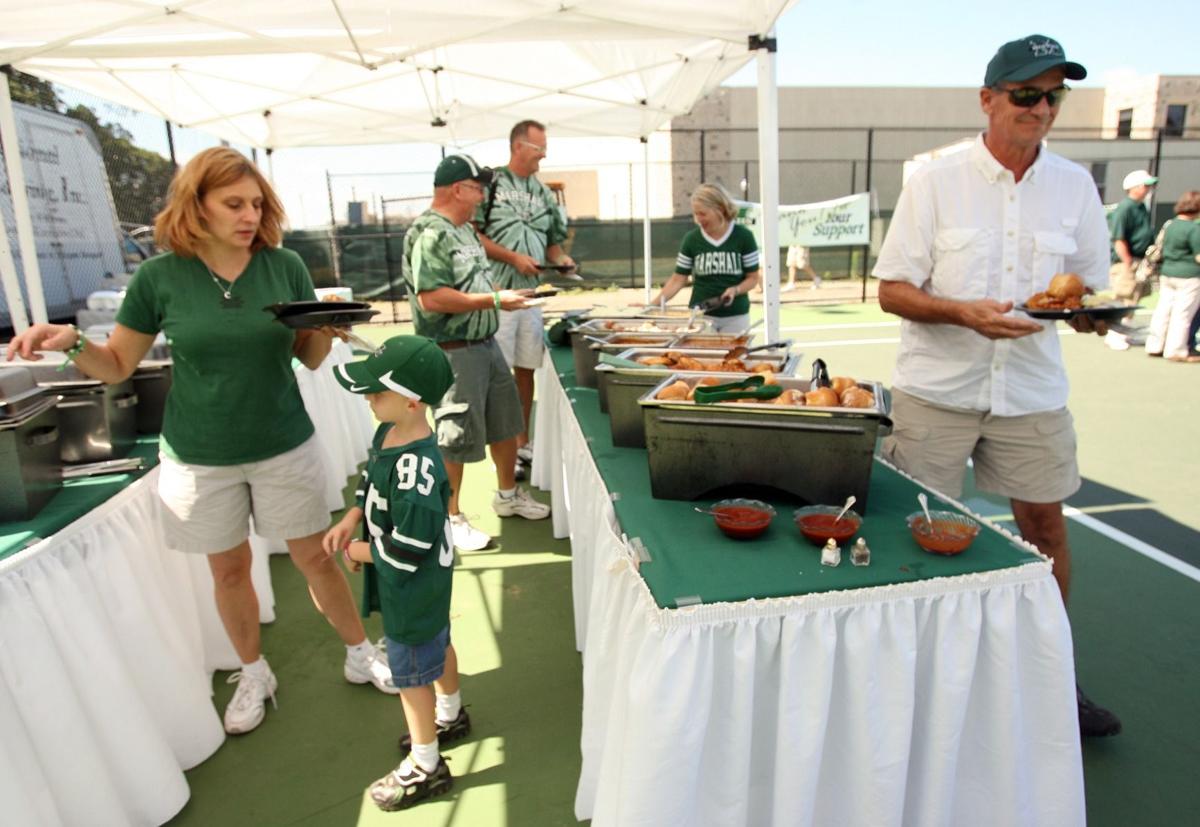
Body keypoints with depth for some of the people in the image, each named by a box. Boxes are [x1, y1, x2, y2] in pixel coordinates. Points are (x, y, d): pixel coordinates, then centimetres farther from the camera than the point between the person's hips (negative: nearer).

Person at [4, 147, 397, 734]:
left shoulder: (285, 266, -6)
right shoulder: (159, 276, -8)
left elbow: (311, 358, 2)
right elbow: (116, 365, 1)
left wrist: (326, 330, -19)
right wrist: (70, 343, -19)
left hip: (285, 447, 0)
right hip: (199, 458, 0)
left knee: (314, 557, 11)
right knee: (228, 570, 15)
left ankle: (360, 655, 32)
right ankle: (254, 675, 38)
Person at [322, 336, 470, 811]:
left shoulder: (415, 466, -35)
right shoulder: (388, 433, -6)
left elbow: (410, 548, -31)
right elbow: (373, 483, 13)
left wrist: (363, 552, -15)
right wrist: (351, 518, -1)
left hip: (411, 587, -9)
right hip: (428, 578, 9)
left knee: (411, 672, 9)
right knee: (437, 645, 28)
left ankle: (424, 768, 31)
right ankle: (450, 716, 54)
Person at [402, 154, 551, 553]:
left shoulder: (464, 228, 13)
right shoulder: (429, 234, -18)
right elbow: (431, 298, -27)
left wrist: (499, 292, 6)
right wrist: (494, 300, -22)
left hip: (486, 343, 10)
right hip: (453, 352, -9)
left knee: (505, 422, 19)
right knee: (456, 438, 2)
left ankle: (508, 494, 38)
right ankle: (451, 518, 20)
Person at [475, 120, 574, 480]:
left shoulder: (542, 192, 15)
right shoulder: (490, 182, -4)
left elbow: (552, 240, 21)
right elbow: (473, 235, -9)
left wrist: (560, 258, 0)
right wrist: (513, 258, -16)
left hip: (531, 292, 6)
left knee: (526, 369, 11)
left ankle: (522, 442, 22)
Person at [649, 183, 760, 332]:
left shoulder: (743, 236, -3)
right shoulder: (691, 239, -1)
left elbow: (753, 278, 1)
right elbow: (678, 279, 0)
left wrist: (735, 290, -18)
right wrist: (653, 304, -10)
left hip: (735, 316, 0)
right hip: (700, 315, 0)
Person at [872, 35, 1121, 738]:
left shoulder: (1076, 186, 6)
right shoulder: (935, 183, -4)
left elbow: (1092, 292, 9)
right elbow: (892, 289, -7)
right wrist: (963, 313, -23)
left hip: (1032, 390, 3)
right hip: (937, 390, -3)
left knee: (1045, 523, 10)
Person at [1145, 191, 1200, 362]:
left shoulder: (1171, 225, 9)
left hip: (1166, 273, 7)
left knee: (1164, 309, 12)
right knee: (1183, 313, 0)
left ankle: (1155, 346, 17)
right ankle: (1176, 351, 5)